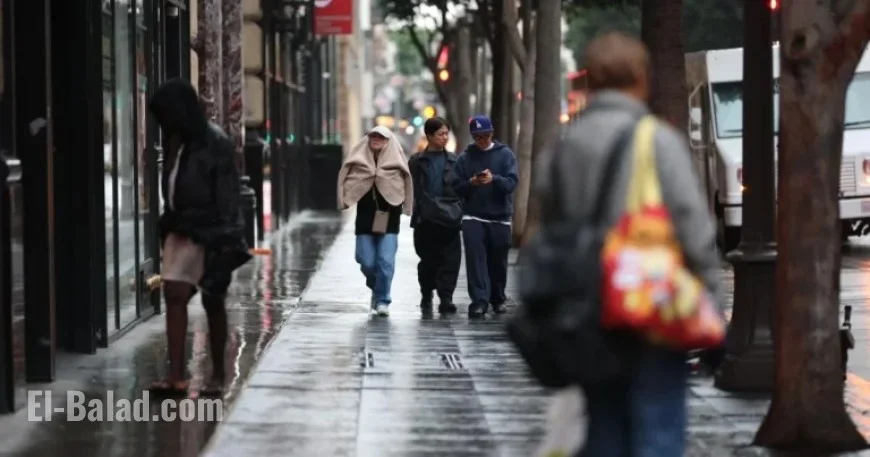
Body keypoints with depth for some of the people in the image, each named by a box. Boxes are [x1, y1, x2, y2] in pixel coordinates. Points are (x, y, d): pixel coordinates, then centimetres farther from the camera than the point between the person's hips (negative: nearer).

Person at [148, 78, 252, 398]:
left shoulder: (215, 144, -13)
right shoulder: (175, 142, 9)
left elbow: (227, 196, -16)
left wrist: (225, 239, -20)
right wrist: (168, 223, 13)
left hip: (209, 234, -6)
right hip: (181, 231, 7)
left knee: (213, 303, 5)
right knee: (174, 296, -5)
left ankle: (218, 374, 17)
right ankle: (176, 376, -9)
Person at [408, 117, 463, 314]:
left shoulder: (453, 160, 10)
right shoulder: (417, 161, 5)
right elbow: (412, 190, 4)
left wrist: (459, 210, -2)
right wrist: (418, 211, -5)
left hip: (449, 219, 1)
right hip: (426, 219, -1)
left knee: (450, 260, -9)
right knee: (428, 260, 8)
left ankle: (446, 298, -10)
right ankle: (426, 296, 23)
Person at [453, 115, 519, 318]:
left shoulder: (505, 154, 3)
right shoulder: (464, 158, 6)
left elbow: (512, 182, -8)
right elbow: (456, 188, 2)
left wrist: (494, 179, -26)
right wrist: (471, 183, -18)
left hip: (500, 217, 0)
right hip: (473, 217, 0)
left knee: (498, 261, 9)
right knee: (475, 259, -12)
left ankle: (498, 299, 25)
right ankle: (479, 300, -14)